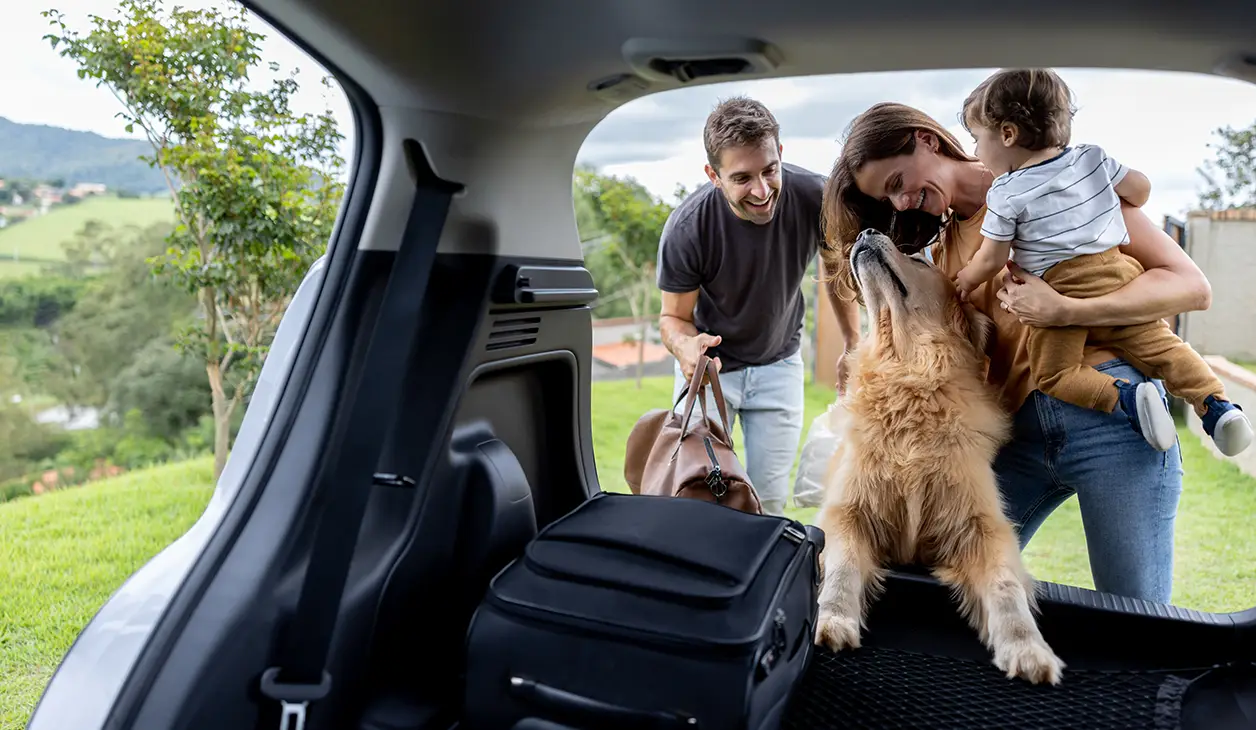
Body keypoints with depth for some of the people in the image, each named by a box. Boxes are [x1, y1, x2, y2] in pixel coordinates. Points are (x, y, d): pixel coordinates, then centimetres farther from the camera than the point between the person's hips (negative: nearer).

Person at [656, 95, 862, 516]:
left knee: (770, 501, 2)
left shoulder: (814, 198, -23)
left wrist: (853, 346, 0)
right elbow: (674, 316, -14)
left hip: (778, 363, 2)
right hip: (710, 361, -1)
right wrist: (685, 346, -37)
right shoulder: (686, 228, -29)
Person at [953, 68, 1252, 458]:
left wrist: (966, 279, 19)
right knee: (1160, 345, 13)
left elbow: (992, 258, 0)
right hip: (1118, 275, 5)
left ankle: (1124, 397, -21)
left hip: (1060, 294, -5)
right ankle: (1215, 403, -2)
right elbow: (1141, 189, 17)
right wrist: (1109, 208, 37)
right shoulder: (1092, 157, 9)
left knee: (1051, 373, 0)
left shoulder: (1004, 195, -5)